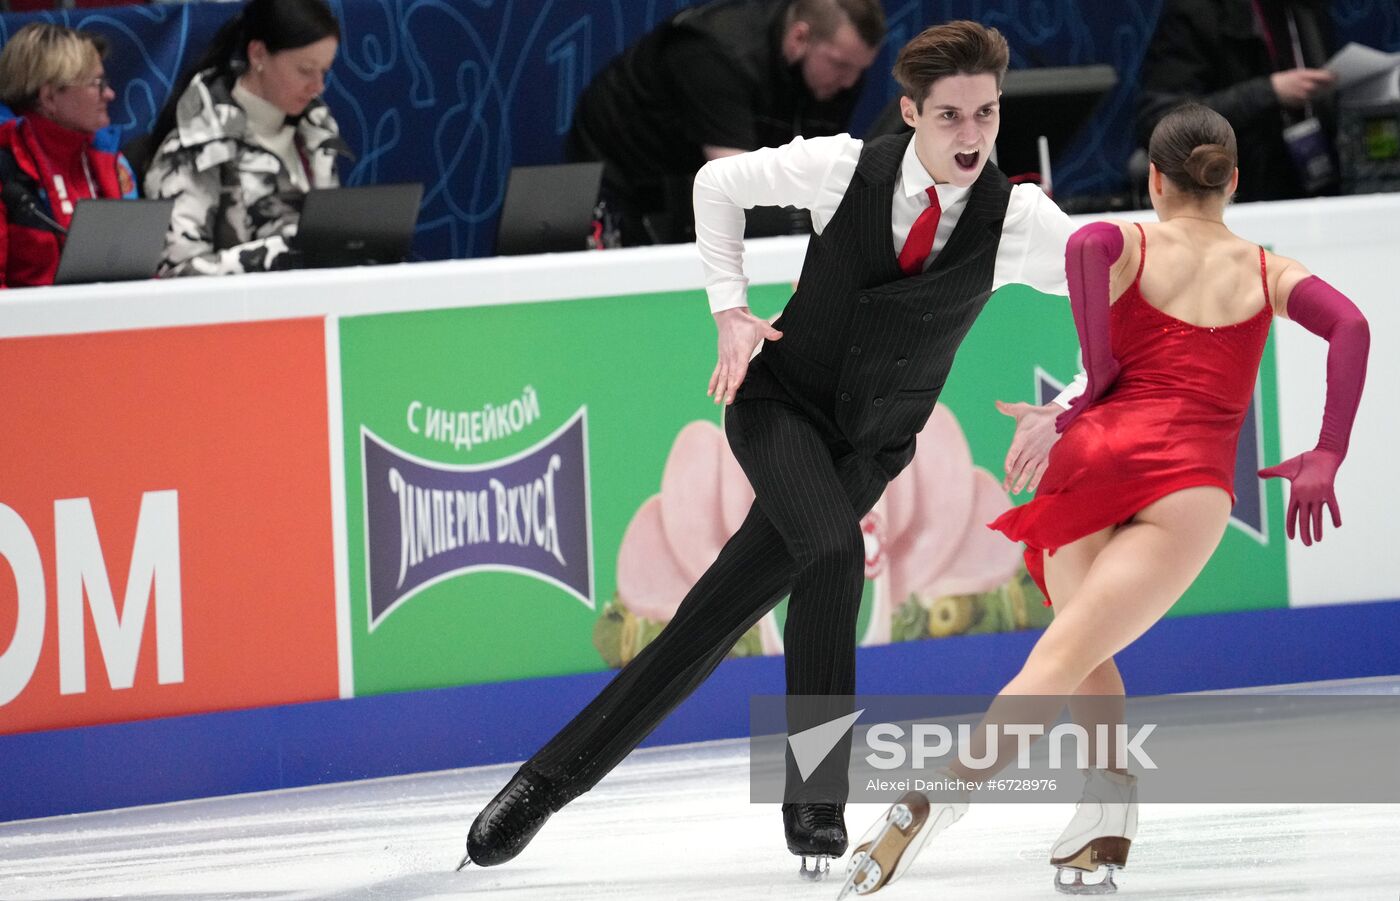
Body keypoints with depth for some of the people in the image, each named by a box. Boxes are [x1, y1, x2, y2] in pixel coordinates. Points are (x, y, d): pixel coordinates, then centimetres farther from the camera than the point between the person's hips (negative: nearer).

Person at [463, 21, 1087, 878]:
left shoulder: (1018, 219, -14)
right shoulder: (846, 168, -14)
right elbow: (721, 184, 3)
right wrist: (731, 310, -2)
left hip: (870, 444, 2)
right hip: (780, 401, -2)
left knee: (731, 606, -8)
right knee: (832, 549, -30)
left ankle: (558, 771, 0)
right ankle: (818, 801, -21)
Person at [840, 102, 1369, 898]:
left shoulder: (1129, 243, 16)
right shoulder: (1267, 272, 20)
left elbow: (1084, 246, -10)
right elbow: (1351, 329, 1)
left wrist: (1099, 371, -2)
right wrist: (1325, 459, 2)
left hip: (1094, 452, 1)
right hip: (1190, 478, -1)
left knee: (1088, 655, 18)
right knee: (1064, 658, -13)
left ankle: (1111, 810, -6)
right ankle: (939, 799, -30)